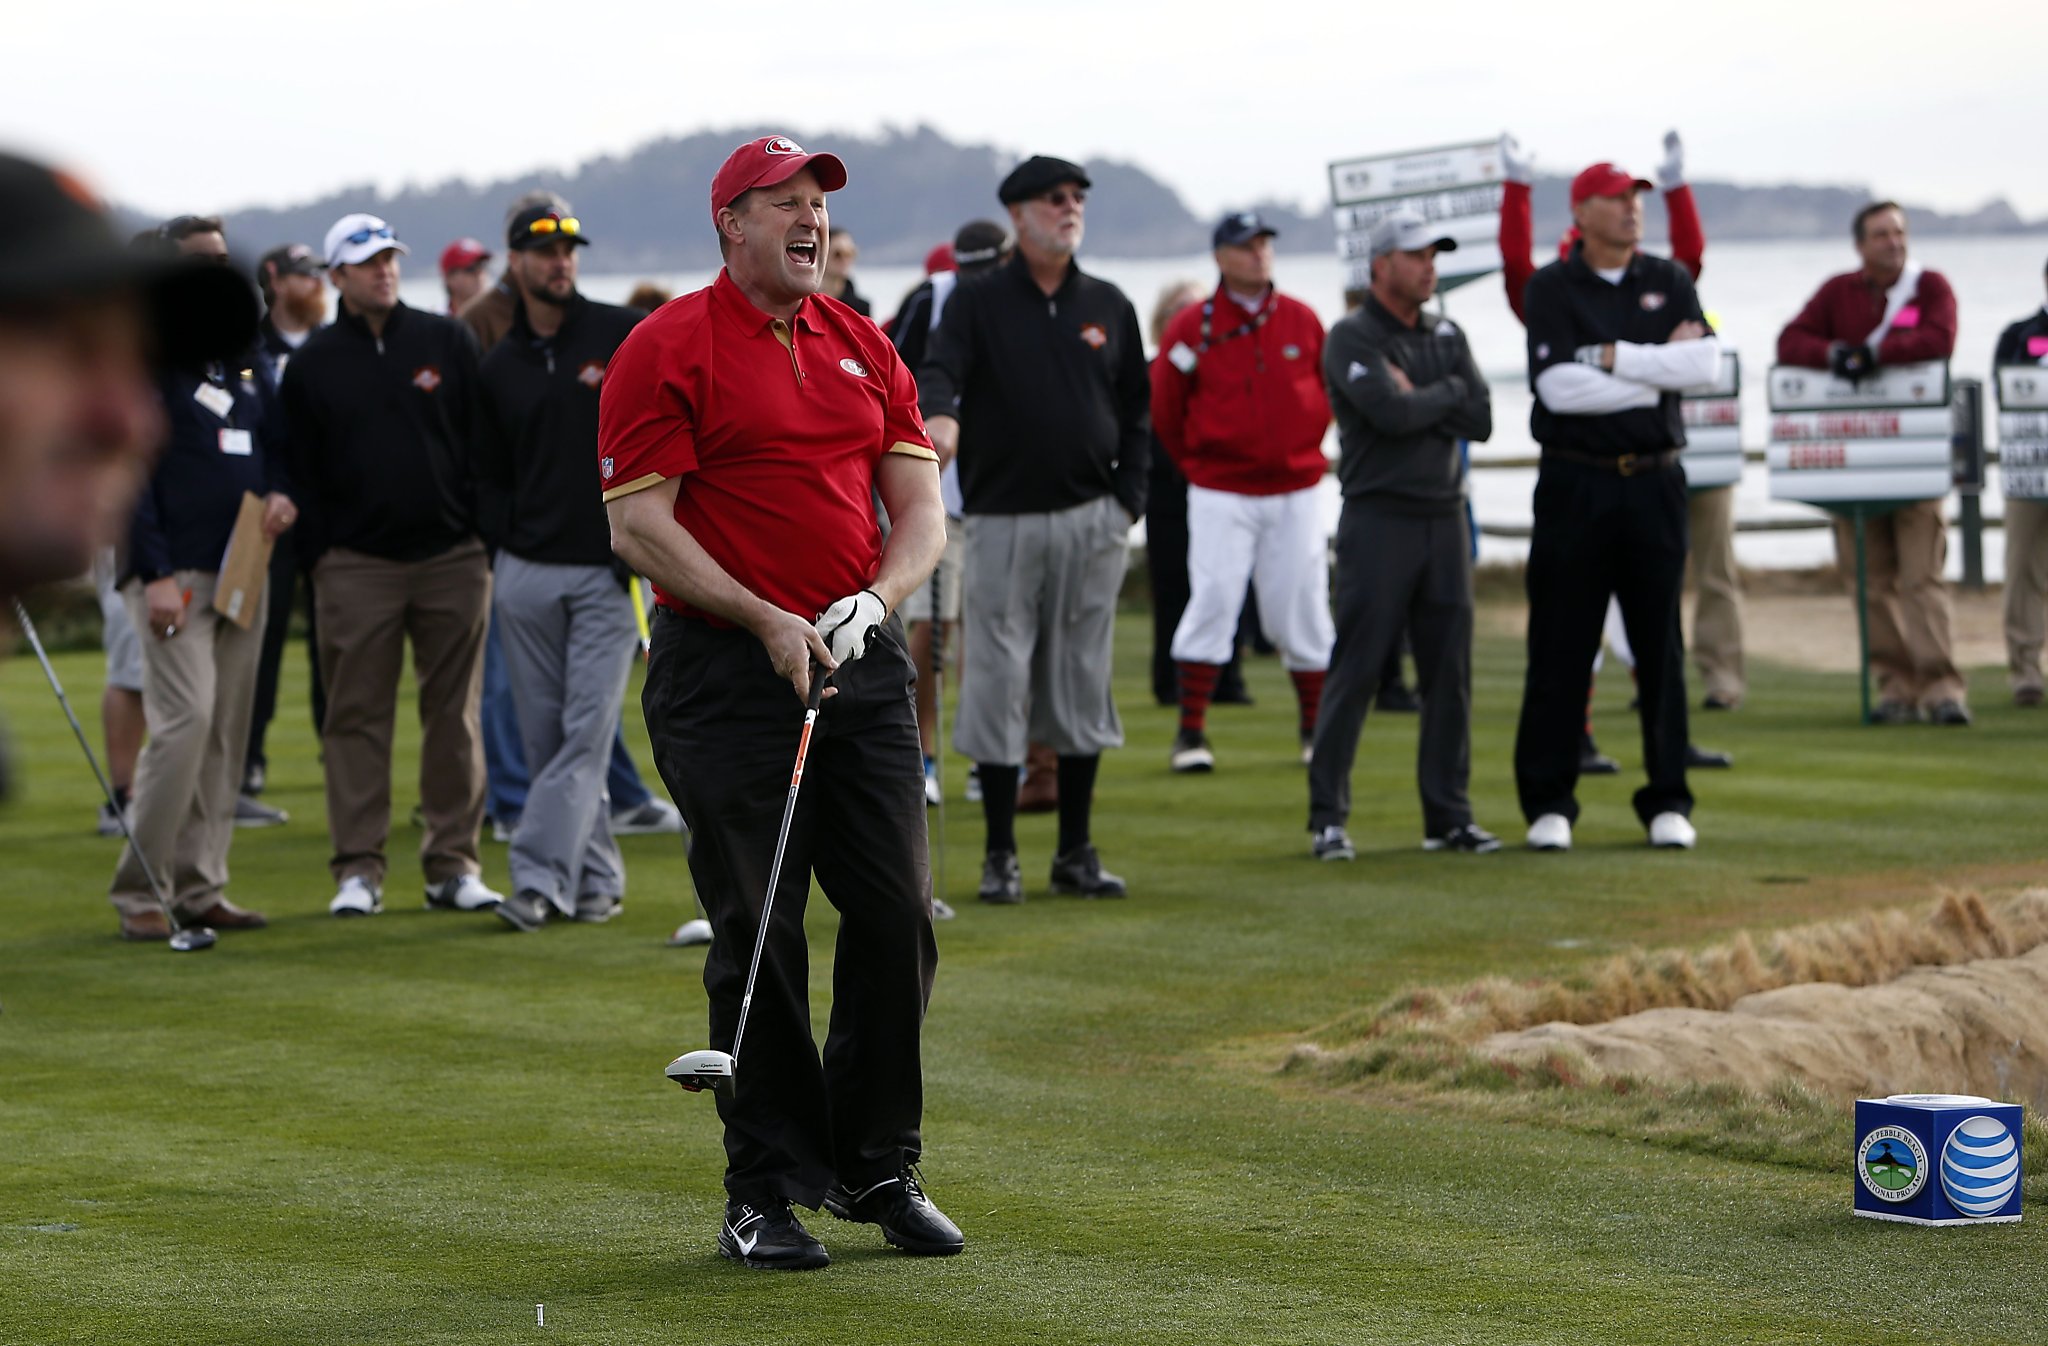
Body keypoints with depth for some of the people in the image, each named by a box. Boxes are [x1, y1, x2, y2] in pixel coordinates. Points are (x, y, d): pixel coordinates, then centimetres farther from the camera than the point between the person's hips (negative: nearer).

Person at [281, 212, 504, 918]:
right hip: (356, 563, -1)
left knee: (454, 714, 3)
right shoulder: (311, 364, 6)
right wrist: (318, 558, 0)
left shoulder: (448, 342, 7)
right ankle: (358, 868, 2)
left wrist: (488, 536, 2)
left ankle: (453, 862, 9)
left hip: (453, 559, 1)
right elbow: (302, 472, 7)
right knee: (356, 718, -2)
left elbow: (485, 441, 8)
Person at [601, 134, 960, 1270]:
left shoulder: (864, 349, 13)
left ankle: (879, 1165, 18)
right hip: (727, 674, -5)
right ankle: (766, 1187, 8)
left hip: (863, 664, 5)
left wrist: (874, 600, -9)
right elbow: (638, 525, -10)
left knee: (899, 918, 3)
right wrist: (767, 622, -15)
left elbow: (921, 510, 11)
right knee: (757, 936, -2)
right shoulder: (669, 348, -4)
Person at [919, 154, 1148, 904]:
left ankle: (1076, 853, 14)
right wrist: (939, 414, -41)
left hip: (1091, 524, 3)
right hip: (1003, 523, -3)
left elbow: (1137, 408, 15)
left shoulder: (1108, 307, 10)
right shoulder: (978, 306, -1)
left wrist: (1127, 500, 4)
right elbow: (938, 372, -17)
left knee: (1082, 685, 6)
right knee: (998, 684, -3)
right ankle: (1000, 855, 5)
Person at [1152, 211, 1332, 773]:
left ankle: (1315, 727, 17)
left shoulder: (1302, 320, 4)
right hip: (1221, 495, -2)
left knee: (1301, 606, 3)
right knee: (1212, 598, -11)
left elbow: (1331, 389, 16)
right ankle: (1191, 732, -6)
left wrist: (1305, 448, 12)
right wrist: (1197, 462, 8)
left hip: (1293, 491, 3)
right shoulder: (1193, 326, -4)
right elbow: (1163, 406, 3)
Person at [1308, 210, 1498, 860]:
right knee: (1356, 668, -5)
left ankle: (1448, 813, 12)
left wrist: (1416, 396, -9)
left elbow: (1479, 419, 2)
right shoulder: (1351, 338, -5)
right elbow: (1390, 414, -19)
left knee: (1450, 672, 6)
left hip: (1444, 517, 6)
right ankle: (1327, 816, 0)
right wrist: (1447, 393, -3)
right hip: (1378, 519, -6)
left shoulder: (1447, 337, 15)